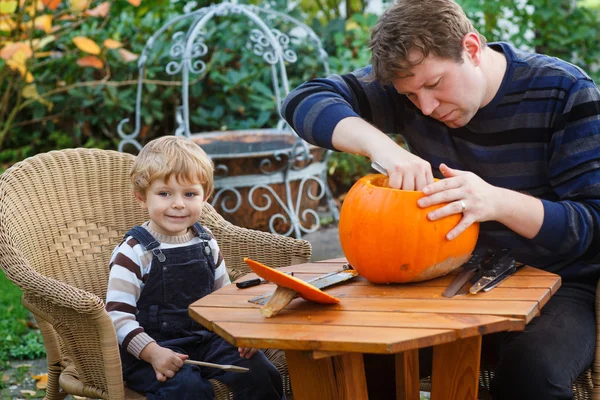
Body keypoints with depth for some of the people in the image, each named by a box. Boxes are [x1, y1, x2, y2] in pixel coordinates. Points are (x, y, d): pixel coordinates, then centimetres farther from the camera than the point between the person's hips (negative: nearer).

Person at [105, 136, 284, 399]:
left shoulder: (206, 243, 8)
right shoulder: (133, 253, -10)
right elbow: (118, 315, -13)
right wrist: (152, 352, -25)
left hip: (206, 339, 5)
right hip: (152, 347, -5)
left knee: (260, 374, -15)